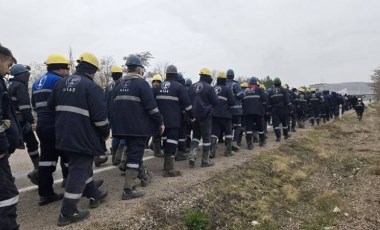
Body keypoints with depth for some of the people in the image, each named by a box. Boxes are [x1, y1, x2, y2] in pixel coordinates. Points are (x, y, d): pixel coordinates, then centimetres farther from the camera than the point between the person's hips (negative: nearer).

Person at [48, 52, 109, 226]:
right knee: (79, 172, 0)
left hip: (64, 136, 9)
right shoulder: (91, 87, -14)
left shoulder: (61, 83, 10)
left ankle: (94, 195, 36)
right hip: (83, 138, -8)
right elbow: (99, 114, -18)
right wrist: (106, 131, -3)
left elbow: (51, 106, 18)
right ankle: (67, 213, 6)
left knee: (82, 167, 21)